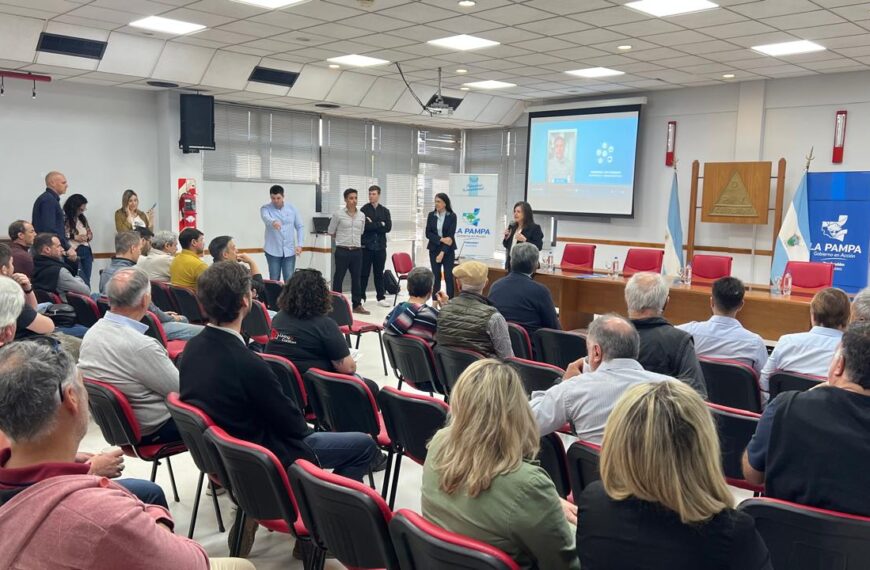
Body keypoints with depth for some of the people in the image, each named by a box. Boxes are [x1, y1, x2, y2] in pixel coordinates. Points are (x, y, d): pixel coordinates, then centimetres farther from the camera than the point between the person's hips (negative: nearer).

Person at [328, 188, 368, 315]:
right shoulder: (338, 214, -5)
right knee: (338, 278, 3)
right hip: (342, 251, -4)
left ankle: (357, 305, 16)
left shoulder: (361, 215, 6)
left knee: (356, 278, 8)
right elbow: (331, 232, 3)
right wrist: (342, 239, 10)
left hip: (357, 251, 4)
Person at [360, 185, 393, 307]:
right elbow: (364, 226, -16)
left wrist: (373, 225, -9)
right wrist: (380, 225, -10)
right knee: (364, 273, 3)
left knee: (379, 273, 8)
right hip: (366, 246, -2)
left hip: (380, 246, 3)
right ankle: (361, 297, 10)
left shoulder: (385, 210, 9)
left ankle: (381, 297, 13)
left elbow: (388, 227, -4)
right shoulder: (364, 210, -1)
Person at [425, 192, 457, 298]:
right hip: (434, 249, 3)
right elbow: (428, 233, -1)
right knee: (436, 276, 4)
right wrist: (441, 239, -16)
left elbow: (451, 235, -12)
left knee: (448, 277, -3)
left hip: (448, 250, -3)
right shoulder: (431, 215, 3)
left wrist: (442, 253, -18)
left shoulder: (452, 216, -7)